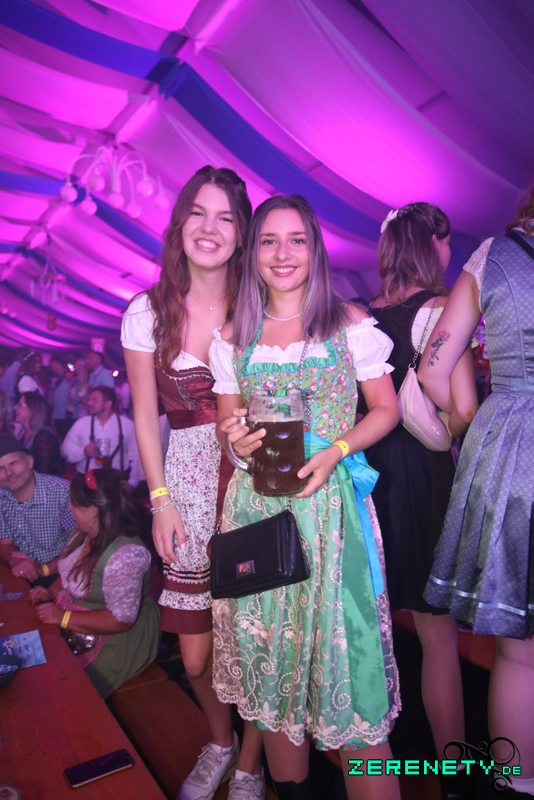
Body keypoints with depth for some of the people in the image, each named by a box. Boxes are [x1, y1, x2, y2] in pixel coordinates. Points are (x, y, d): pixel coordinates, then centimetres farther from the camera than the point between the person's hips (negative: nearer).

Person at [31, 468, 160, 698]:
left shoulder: (125, 556, -30)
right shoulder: (84, 534, -2)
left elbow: (121, 620, -27)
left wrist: (63, 617, -25)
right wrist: (52, 591, -2)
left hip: (113, 639, -8)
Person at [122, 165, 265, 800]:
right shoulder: (147, 312, 1)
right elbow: (145, 417, 3)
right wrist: (160, 500, -1)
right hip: (188, 483, 1)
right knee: (196, 656, 9)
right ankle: (219, 742, 43)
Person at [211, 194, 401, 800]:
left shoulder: (350, 323, 2)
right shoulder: (233, 336, 7)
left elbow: (386, 408, 3)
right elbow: (227, 422, 13)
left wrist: (334, 451, -13)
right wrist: (237, 439, -10)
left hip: (331, 503, -2)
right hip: (257, 505, 3)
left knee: (341, 644, -2)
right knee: (267, 655, 11)